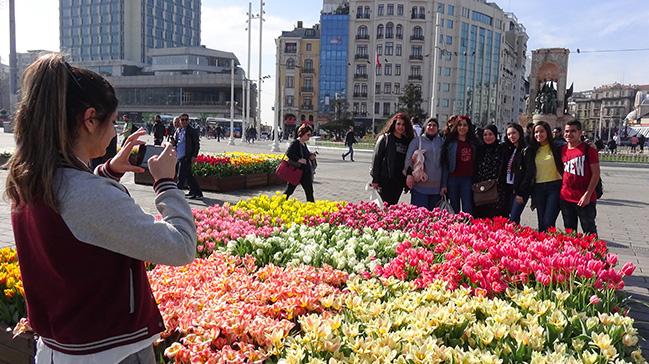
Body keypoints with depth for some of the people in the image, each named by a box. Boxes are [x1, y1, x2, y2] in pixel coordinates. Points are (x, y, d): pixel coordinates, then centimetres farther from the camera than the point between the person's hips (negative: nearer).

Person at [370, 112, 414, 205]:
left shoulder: (407, 141, 11)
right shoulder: (384, 138, -1)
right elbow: (376, 158, -4)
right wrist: (375, 180, -9)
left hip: (399, 182, 4)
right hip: (385, 179, -4)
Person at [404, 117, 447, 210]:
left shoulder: (441, 142, 12)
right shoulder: (417, 140, 4)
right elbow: (409, 158, -3)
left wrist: (444, 185, 10)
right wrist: (409, 173, -17)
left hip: (436, 187, 3)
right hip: (420, 186, -3)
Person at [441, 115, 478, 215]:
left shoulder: (474, 142, 8)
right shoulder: (450, 142, 1)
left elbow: (476, 162, 11)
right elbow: (444, 161, 0)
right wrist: (444, 183, -5)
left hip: (468, 179, 1)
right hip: (453, 178, -1)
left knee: (468, 209, -4)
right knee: (454, 208, 6)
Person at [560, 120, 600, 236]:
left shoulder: (589, 149, -7)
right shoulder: (562, 150, 8)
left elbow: (596, 174, -10)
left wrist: (587, 195, -15)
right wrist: (561, 190, 9)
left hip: (584, 200, -5)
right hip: (565, 198, 5)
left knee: (589, 232, 4)